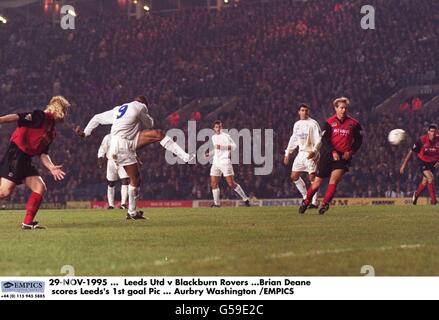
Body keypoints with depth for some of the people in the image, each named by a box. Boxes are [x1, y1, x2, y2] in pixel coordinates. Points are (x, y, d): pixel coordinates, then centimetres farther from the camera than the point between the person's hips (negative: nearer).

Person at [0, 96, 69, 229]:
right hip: (15, 154, -9)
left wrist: (51, 167, 2)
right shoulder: (40, 116, -6)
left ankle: (28, 222, 3)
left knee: (40, 188, 1)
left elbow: (43, 153, 19)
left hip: (26, 160, 9)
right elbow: (18, 117, -19)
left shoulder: (51, 132, 20)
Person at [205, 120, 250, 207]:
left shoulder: (226, 136, -5)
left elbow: (234, 146, -15)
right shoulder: (213, 137, 17)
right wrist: (209, 154, 16)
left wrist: (222, 147, -25)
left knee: (231, 183, -10)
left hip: (225, 162, -6)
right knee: (213, 183, -2)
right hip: (216, 162, 6)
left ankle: (245, 199, -1)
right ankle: (216, 203, 7)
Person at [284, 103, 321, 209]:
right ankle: (306, 197, 18)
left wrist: (314, 151, -27)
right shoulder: (297, 124, 14)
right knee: (294, 177, 6)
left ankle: (314, 202, -7)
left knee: (312, 177, -12)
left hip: (311, 154, -7)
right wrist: (287, 153, 21)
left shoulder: (313, 123, -7)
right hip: (301, 153, 7)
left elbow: (318, 139, -13)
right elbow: (294, 139, 23)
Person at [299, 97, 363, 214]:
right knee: (317, 182, 3)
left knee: (334, 179, -20)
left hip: (343, 156, 0)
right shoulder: (329, 123, 0)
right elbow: (325, 140, -6)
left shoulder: (353, 124, 3)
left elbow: (358, 140, 12)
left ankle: (325, 204, -16)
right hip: (328, 155, 0)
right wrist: (333, 152, -20)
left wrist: (350, 152, -3)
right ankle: (306, 202, 22)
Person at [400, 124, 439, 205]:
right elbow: (412, 152, -15)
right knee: (430, 178, -24)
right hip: (423, 162, -3)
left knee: (425, 182, 11)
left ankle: (416, 195, 42)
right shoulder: (422, 140, -23)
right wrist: (404, 164, -15)